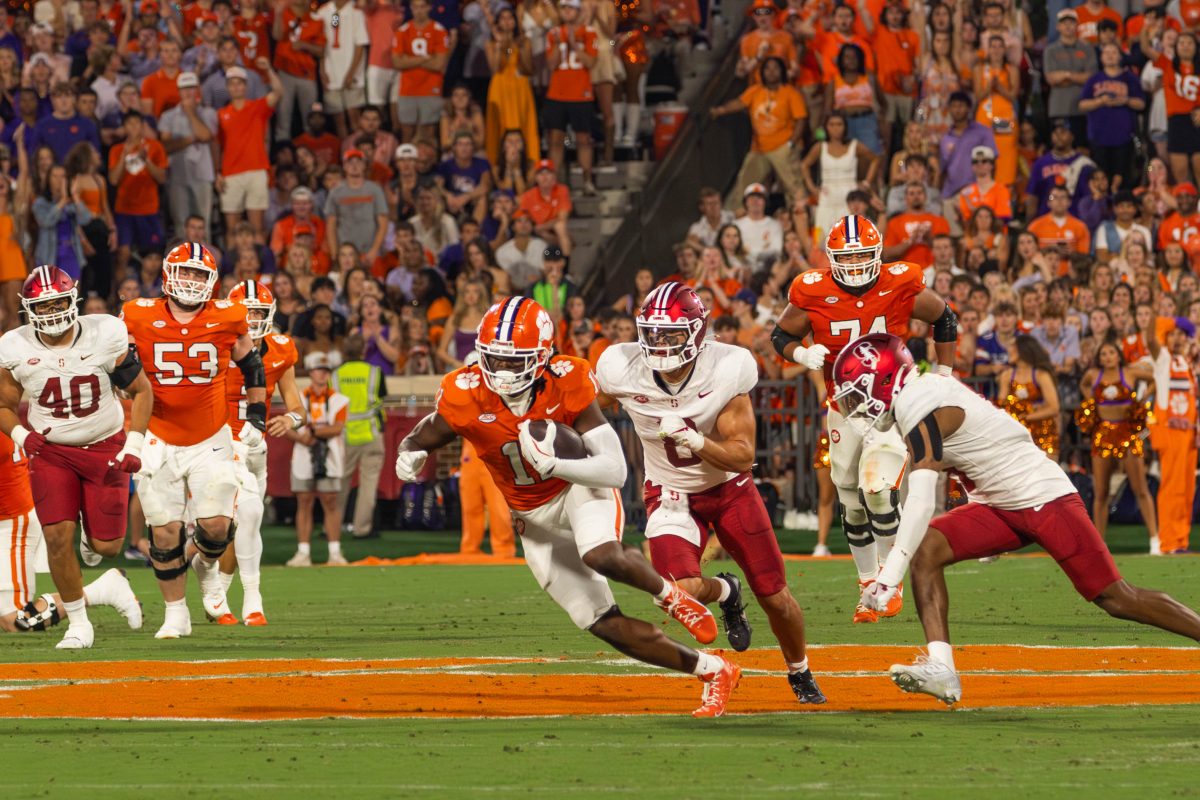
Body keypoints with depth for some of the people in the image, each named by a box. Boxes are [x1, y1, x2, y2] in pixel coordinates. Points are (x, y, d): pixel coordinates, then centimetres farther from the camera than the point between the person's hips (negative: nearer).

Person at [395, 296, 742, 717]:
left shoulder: (566, 385, -24)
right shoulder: (467, 398, -19)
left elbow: (615, 471, -26)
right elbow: (420, 442, -1)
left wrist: (552, 464, -42)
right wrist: (409, 458, -26)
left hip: (581, 489, -3)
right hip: (534, 519, 3)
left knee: (601, 556, -37)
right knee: (605, 625, -2)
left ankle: (668, 593, -4)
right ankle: (713, 671, 13)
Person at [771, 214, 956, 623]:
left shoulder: (901, 286, -11)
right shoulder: (812, 293, -9)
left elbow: (944, 319, 6)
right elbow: (781, 335, 5)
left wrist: (943, 377, 5)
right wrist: (803, 354, -17)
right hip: (844, 410, 3)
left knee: (877, 489, -20)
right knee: (853, 506, 7)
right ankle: (869, 588, 22)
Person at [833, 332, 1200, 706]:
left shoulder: (921, 411, -19)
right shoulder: (927, 392, 8)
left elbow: (921, 503, -27)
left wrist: (889, 576, -30)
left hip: (1044, 498, -9)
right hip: (998, 504, 9)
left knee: (1116, 598, -7)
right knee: (925, 551, -9)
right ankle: (940, 668, -17)